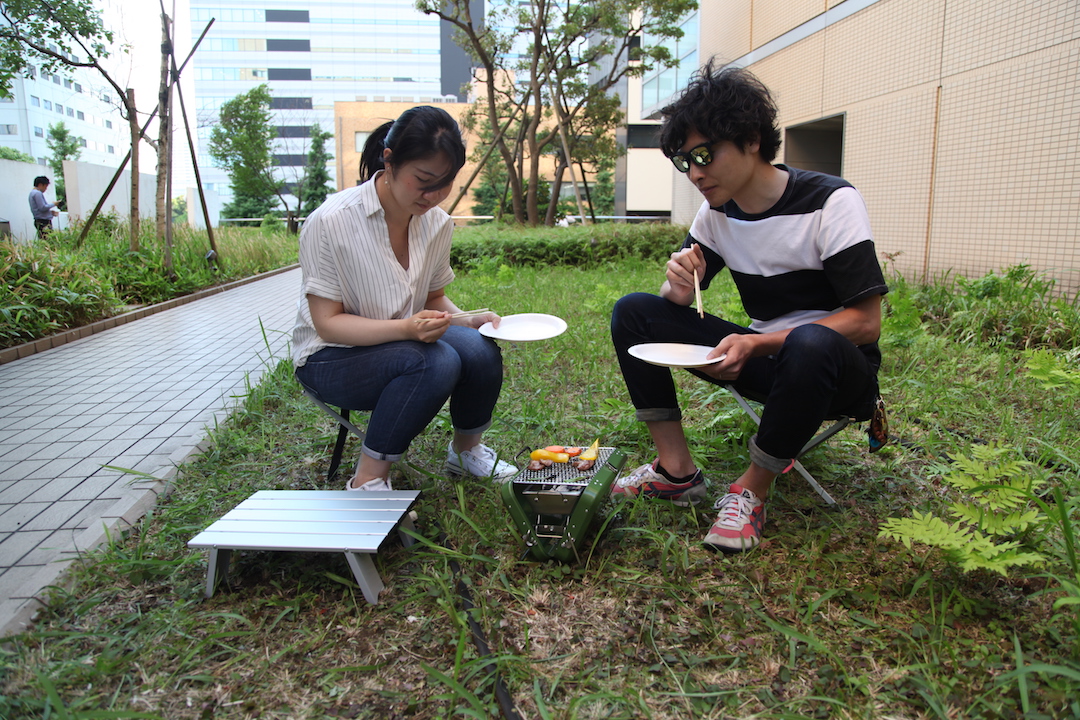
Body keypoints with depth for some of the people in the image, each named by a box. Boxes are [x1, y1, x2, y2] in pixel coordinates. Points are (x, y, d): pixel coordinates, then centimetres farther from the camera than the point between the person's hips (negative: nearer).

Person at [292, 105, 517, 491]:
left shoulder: (436, 223, -2)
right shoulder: (331, 222, -20)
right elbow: (328, 323, -19)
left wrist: (466, 320, -13)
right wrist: (406, 329, -34)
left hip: (405, 342, 5)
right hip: (331, 358, -5)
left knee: (479, 349, -24)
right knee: (437, 362, -33)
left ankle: (466, 451, 4)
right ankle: (368, 480, -18)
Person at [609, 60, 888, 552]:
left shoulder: (830, 202, -16)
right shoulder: (717, 212, 1)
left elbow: (866, 322, -20)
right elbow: (680, 303, 5)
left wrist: (758, 344, -31)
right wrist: (678, 287, -20)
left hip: (838, 369, -5)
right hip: (762, 358, 6)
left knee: (811, 344, -42)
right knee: (634, 311, -8)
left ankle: (751, 492, -19)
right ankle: (677, 472, -8)